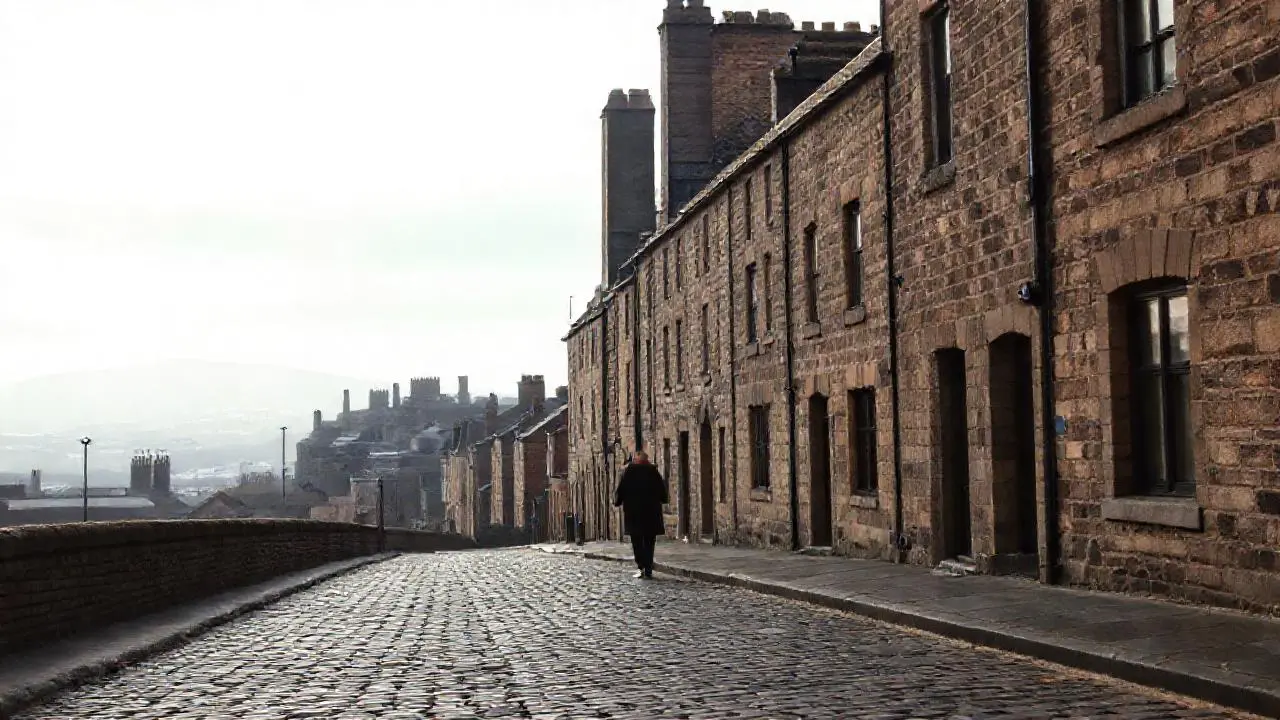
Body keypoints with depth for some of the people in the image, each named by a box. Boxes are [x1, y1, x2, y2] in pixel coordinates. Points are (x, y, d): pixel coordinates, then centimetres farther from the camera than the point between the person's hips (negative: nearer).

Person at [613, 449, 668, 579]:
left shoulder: (628, 471, -3)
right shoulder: (653, 471, 2)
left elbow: (621, 489, -3)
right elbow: (662, 489, 8)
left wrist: (617, 502, 13)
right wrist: (663, 500, 26)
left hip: (633, 511, -2)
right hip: (652, 511, 2)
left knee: (636, 540, 3)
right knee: (649, 541, 8)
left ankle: (641, 566, -13)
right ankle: (648, 569, 4)